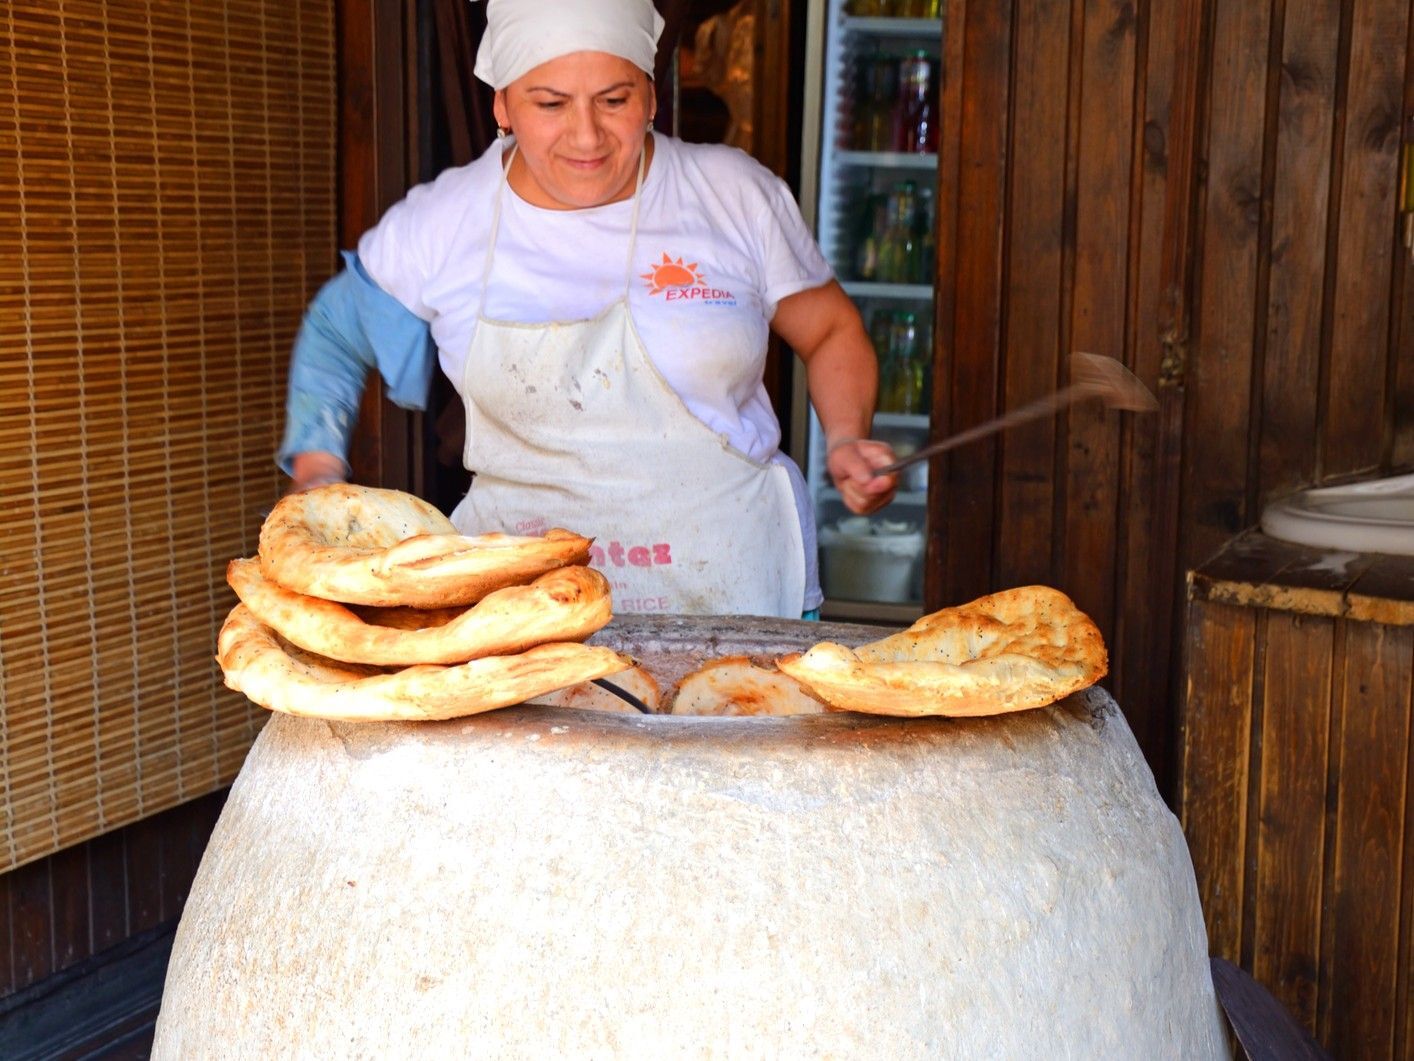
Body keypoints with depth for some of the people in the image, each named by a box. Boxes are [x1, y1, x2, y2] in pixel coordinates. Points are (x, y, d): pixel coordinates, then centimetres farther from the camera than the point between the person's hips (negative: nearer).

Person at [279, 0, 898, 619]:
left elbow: (832, 334, 12)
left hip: (728, 582, -1)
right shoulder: (438, 225, -1)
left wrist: (845, 442, -5)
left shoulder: (737, 197, -2)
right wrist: (319, 477, 5)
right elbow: (333, 334, 16)